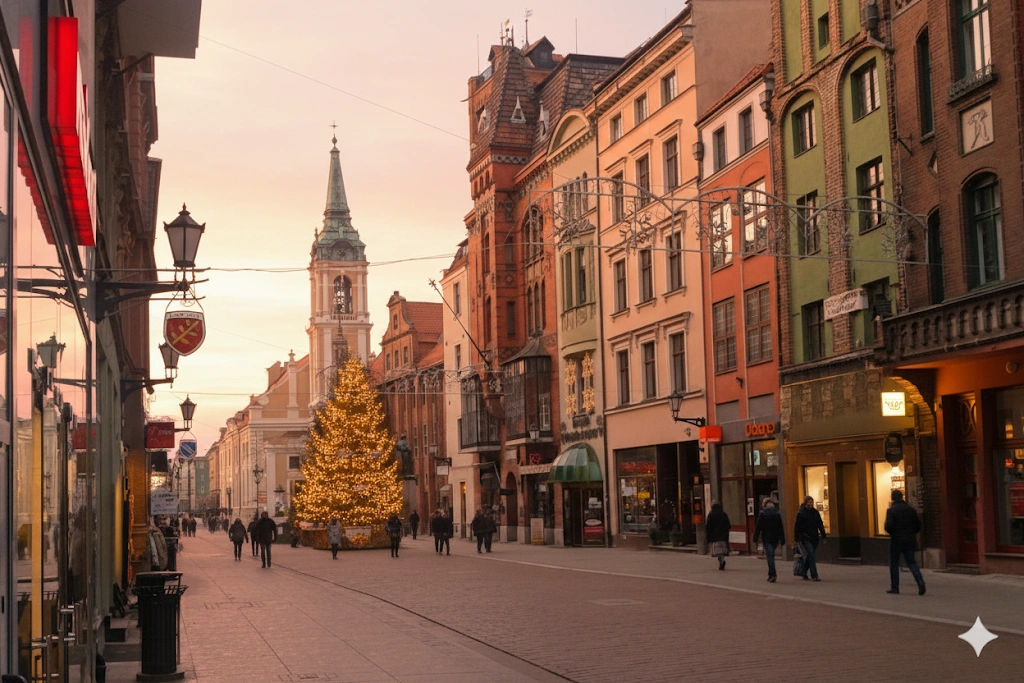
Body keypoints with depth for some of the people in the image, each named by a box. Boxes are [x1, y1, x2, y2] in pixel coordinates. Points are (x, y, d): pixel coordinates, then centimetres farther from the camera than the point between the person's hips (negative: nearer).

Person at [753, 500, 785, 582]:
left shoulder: (762, 514, -5)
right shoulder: (777, 514, 7)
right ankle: (771, 574, 18)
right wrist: (782, 541, 11)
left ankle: (773, 574, -19)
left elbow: (758, 528, -5)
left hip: (767, 538, -4)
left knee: (770, 555, -7)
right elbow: (781, 528, 8)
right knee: (771, 555, 15)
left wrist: (755, 539, 1)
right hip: (775, 538, 4)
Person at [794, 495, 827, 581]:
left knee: (809, 556, 10)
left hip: (814, 538, 5)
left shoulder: (815, 512, 10)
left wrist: (823, 535, 8)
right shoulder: (801, 513, -4)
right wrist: (797, 539, -8)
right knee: (811, 554, -16)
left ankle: (804, 573, 26)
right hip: (805, 538, -5)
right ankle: (814, 575, -19)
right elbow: (797, 527, -4)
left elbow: (820, 525, 14)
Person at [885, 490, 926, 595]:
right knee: (911, 562, 10)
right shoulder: (911, 509, 6)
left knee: (894, 563, 9)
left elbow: (888, 526, -18)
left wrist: (891, 533, 3)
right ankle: (920, 581, -13)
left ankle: (894, 587, 11)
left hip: (896, 541, -4)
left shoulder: (892, 510, -10)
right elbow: (918, 525, 8)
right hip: (910, 541, 4)